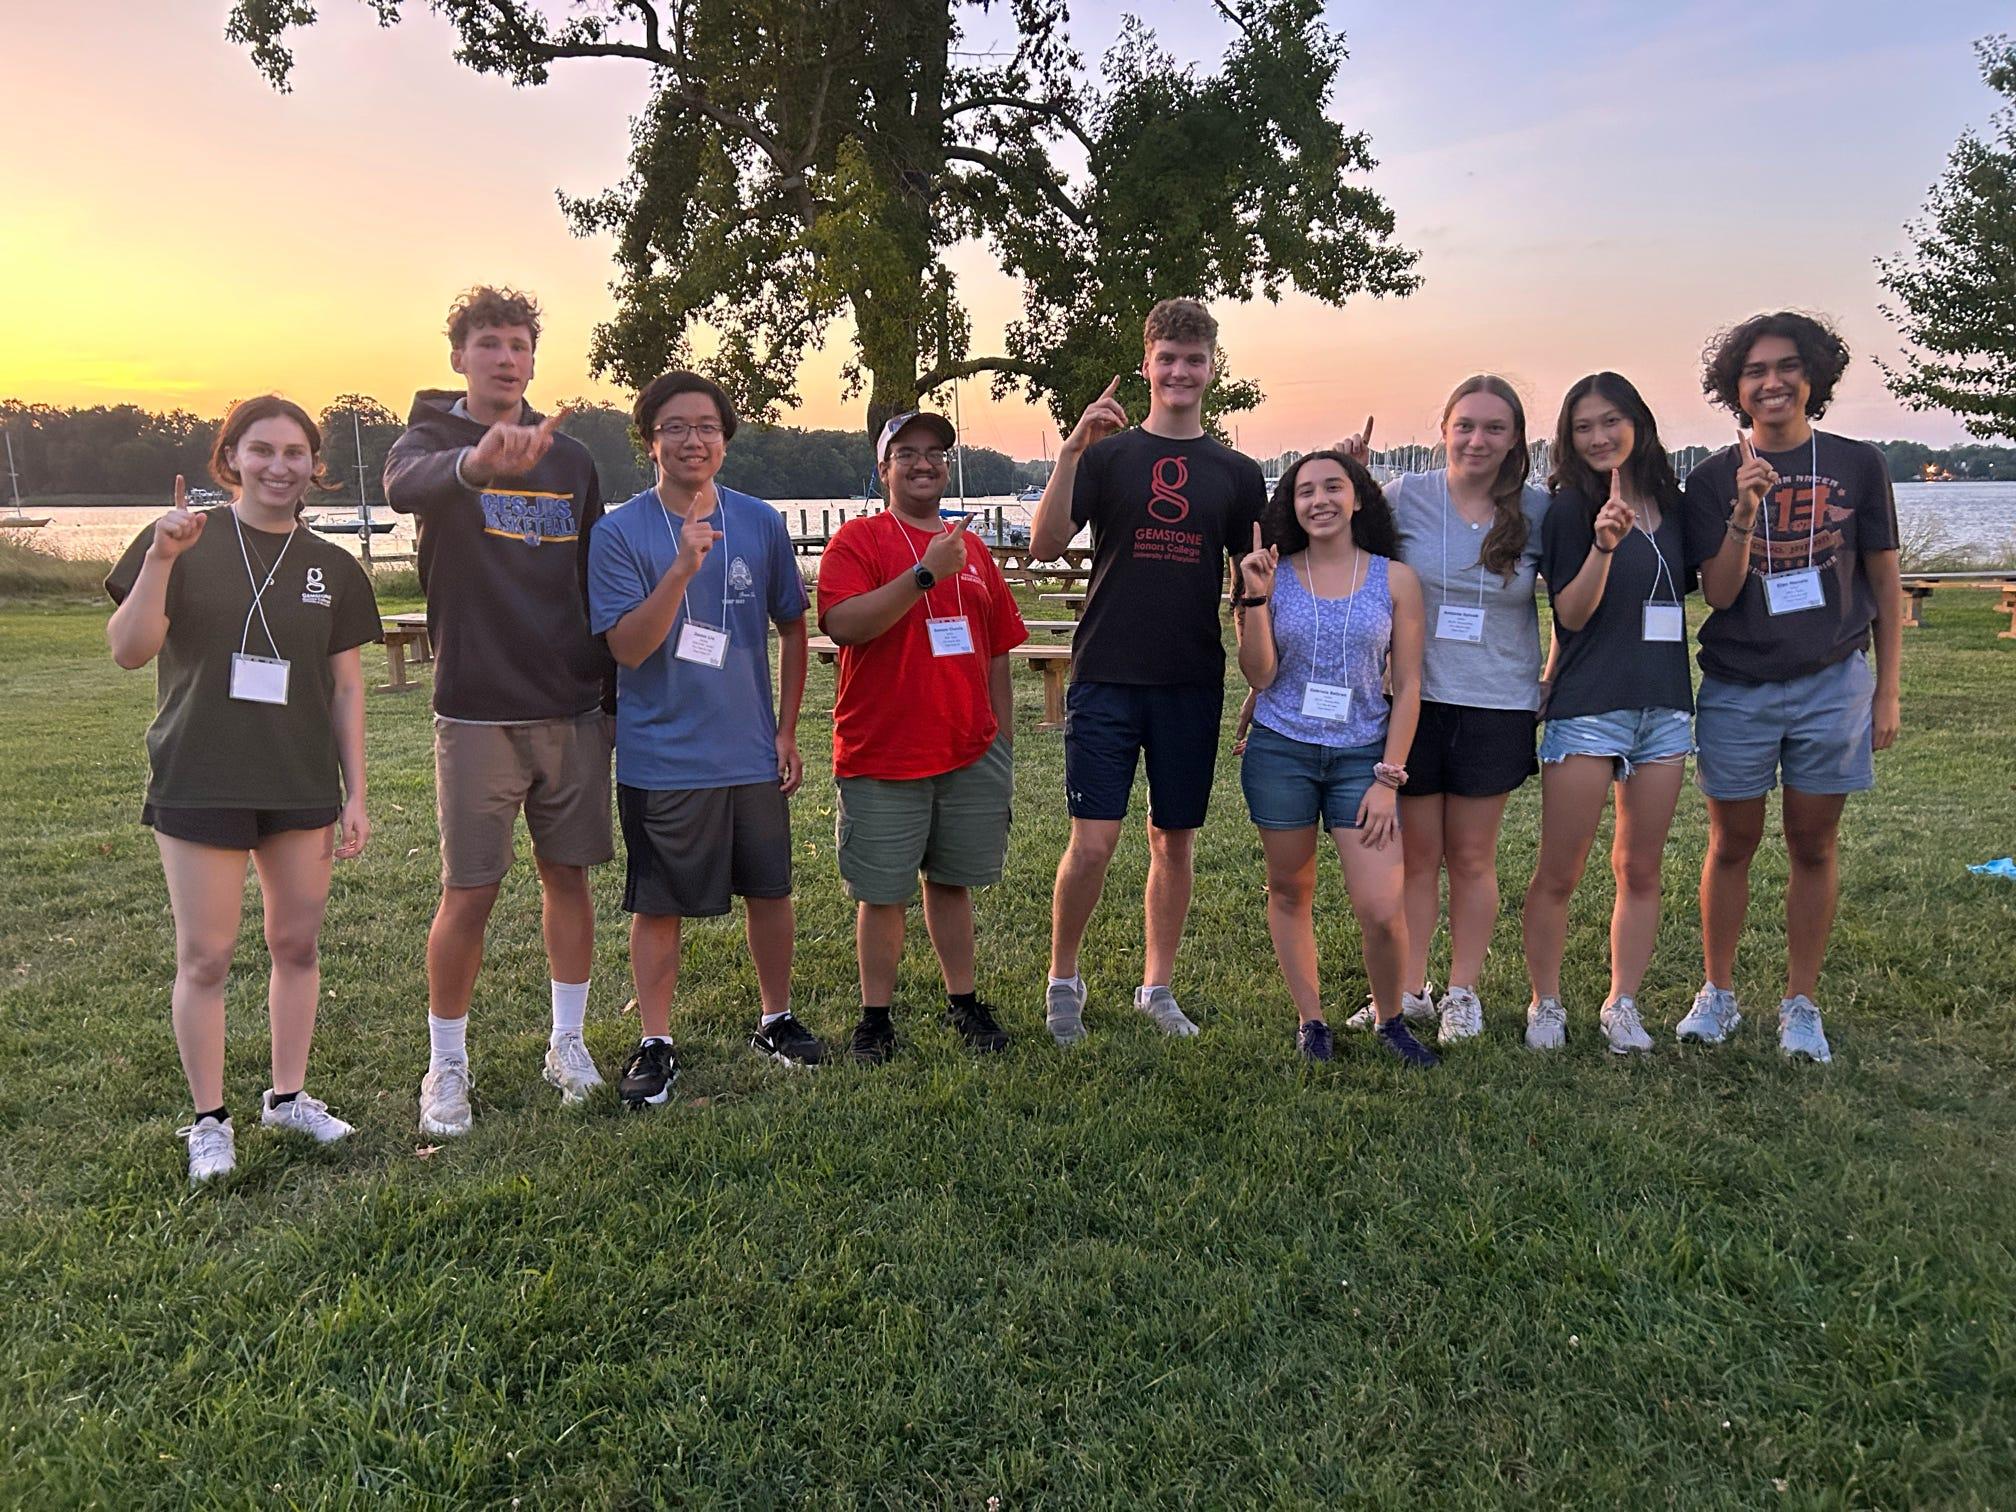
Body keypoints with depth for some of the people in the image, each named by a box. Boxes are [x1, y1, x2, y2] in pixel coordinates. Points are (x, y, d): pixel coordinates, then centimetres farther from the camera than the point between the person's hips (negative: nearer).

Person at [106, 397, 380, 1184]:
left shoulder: (333, 567, 5)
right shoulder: (183, 543, -3)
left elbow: (345, 686, 7)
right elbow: (128, 650, -10)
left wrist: (355, 794, 5)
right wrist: (161, 559, -24)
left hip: (303, 787, 3)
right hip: (199, 785, -3)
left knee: (297, 943, 10)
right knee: (205, 956, 3)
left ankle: (288, 1096, 26)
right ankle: (210, 1119, 17)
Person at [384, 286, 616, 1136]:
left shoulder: (571, 459, 10)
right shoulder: (432, 440, -2)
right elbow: (406, 486, -28)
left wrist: (614, 689, 11)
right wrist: (477, 462, -50)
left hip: (574, 709, 4)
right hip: (478, 712, -3)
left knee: (569, 876, 10)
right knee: (468, 893, 0)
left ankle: (567, 1042, 24)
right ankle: (447, 1065, 16)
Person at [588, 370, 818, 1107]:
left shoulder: (761, 523, 1)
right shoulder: (620, 533, -8)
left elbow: (791, 628, 10)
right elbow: (629, 647, -16)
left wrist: (787, 730, 7)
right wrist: (684, 568, -28)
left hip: (753, 754, 3)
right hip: (661, 758, -3)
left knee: (769, 888, 14)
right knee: (657, 905, 6)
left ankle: (776, 1021, 32)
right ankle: (655, 1045, 21)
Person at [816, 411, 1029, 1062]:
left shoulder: (972, 548, 13)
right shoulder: (858, 539, -3)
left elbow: (996, 652, 16)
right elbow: (844, 624, -20)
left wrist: (1003, 742, 14)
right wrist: (926, 573, -23)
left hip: (970, 752, 4)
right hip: (883, 756, -4)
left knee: (951, 880, 14)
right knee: (882, 891, 4)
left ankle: (963, 1002, 26)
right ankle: (876, 1017, 17)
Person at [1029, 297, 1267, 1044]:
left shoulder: (1237, 473, 10)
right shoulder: (1107, 455, 3)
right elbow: (1044, 545, -10)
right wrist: (1070, 453, -19)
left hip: (1193, 683, 3)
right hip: (1106, 676, -2)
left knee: (1174, 840, 9)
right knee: (1092, 842, -6)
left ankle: (1157, 988, 24)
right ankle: (1062, 981, 15)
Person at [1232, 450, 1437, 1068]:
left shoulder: (1394, 580, 2)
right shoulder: (1273, 576, 2)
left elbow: (1407, 687, 2)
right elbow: (1260, 675, -4)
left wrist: (1389, 779, -4)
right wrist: (1255, 596, -15)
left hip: (1362, 756, -1)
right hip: (1280, 753, 1)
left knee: (1382, 911, -8)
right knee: (1290, 893, 9)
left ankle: (1389, 1018, 18)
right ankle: (1311, 1020, 26)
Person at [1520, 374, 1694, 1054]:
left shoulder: (1672, 504, 11)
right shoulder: (1569, 508, -4)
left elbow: (1693, 589, 20)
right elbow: (1571, 614, -10)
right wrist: (1604, 545, -24)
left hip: (1665, 708, 5)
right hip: (1587, 709, -5)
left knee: (1640, 870, 9)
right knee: (1559, 872, -1)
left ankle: (1622, 1004, 20)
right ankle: (1545, 1004, 13)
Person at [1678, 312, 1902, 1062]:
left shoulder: (1857, 465, 1)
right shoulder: (1714, 479, -1)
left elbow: (1885, 585, 5)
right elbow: (1717, 594, -7)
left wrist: (1887, 692, 3)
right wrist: (1744, 513, -22)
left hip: (1832, 685, 0)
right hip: (1737, 690, 0)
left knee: (1813, 846, 8)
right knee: (1731, 844, 8)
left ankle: (1801, 1004, 20)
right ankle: (1717, 993, 22)